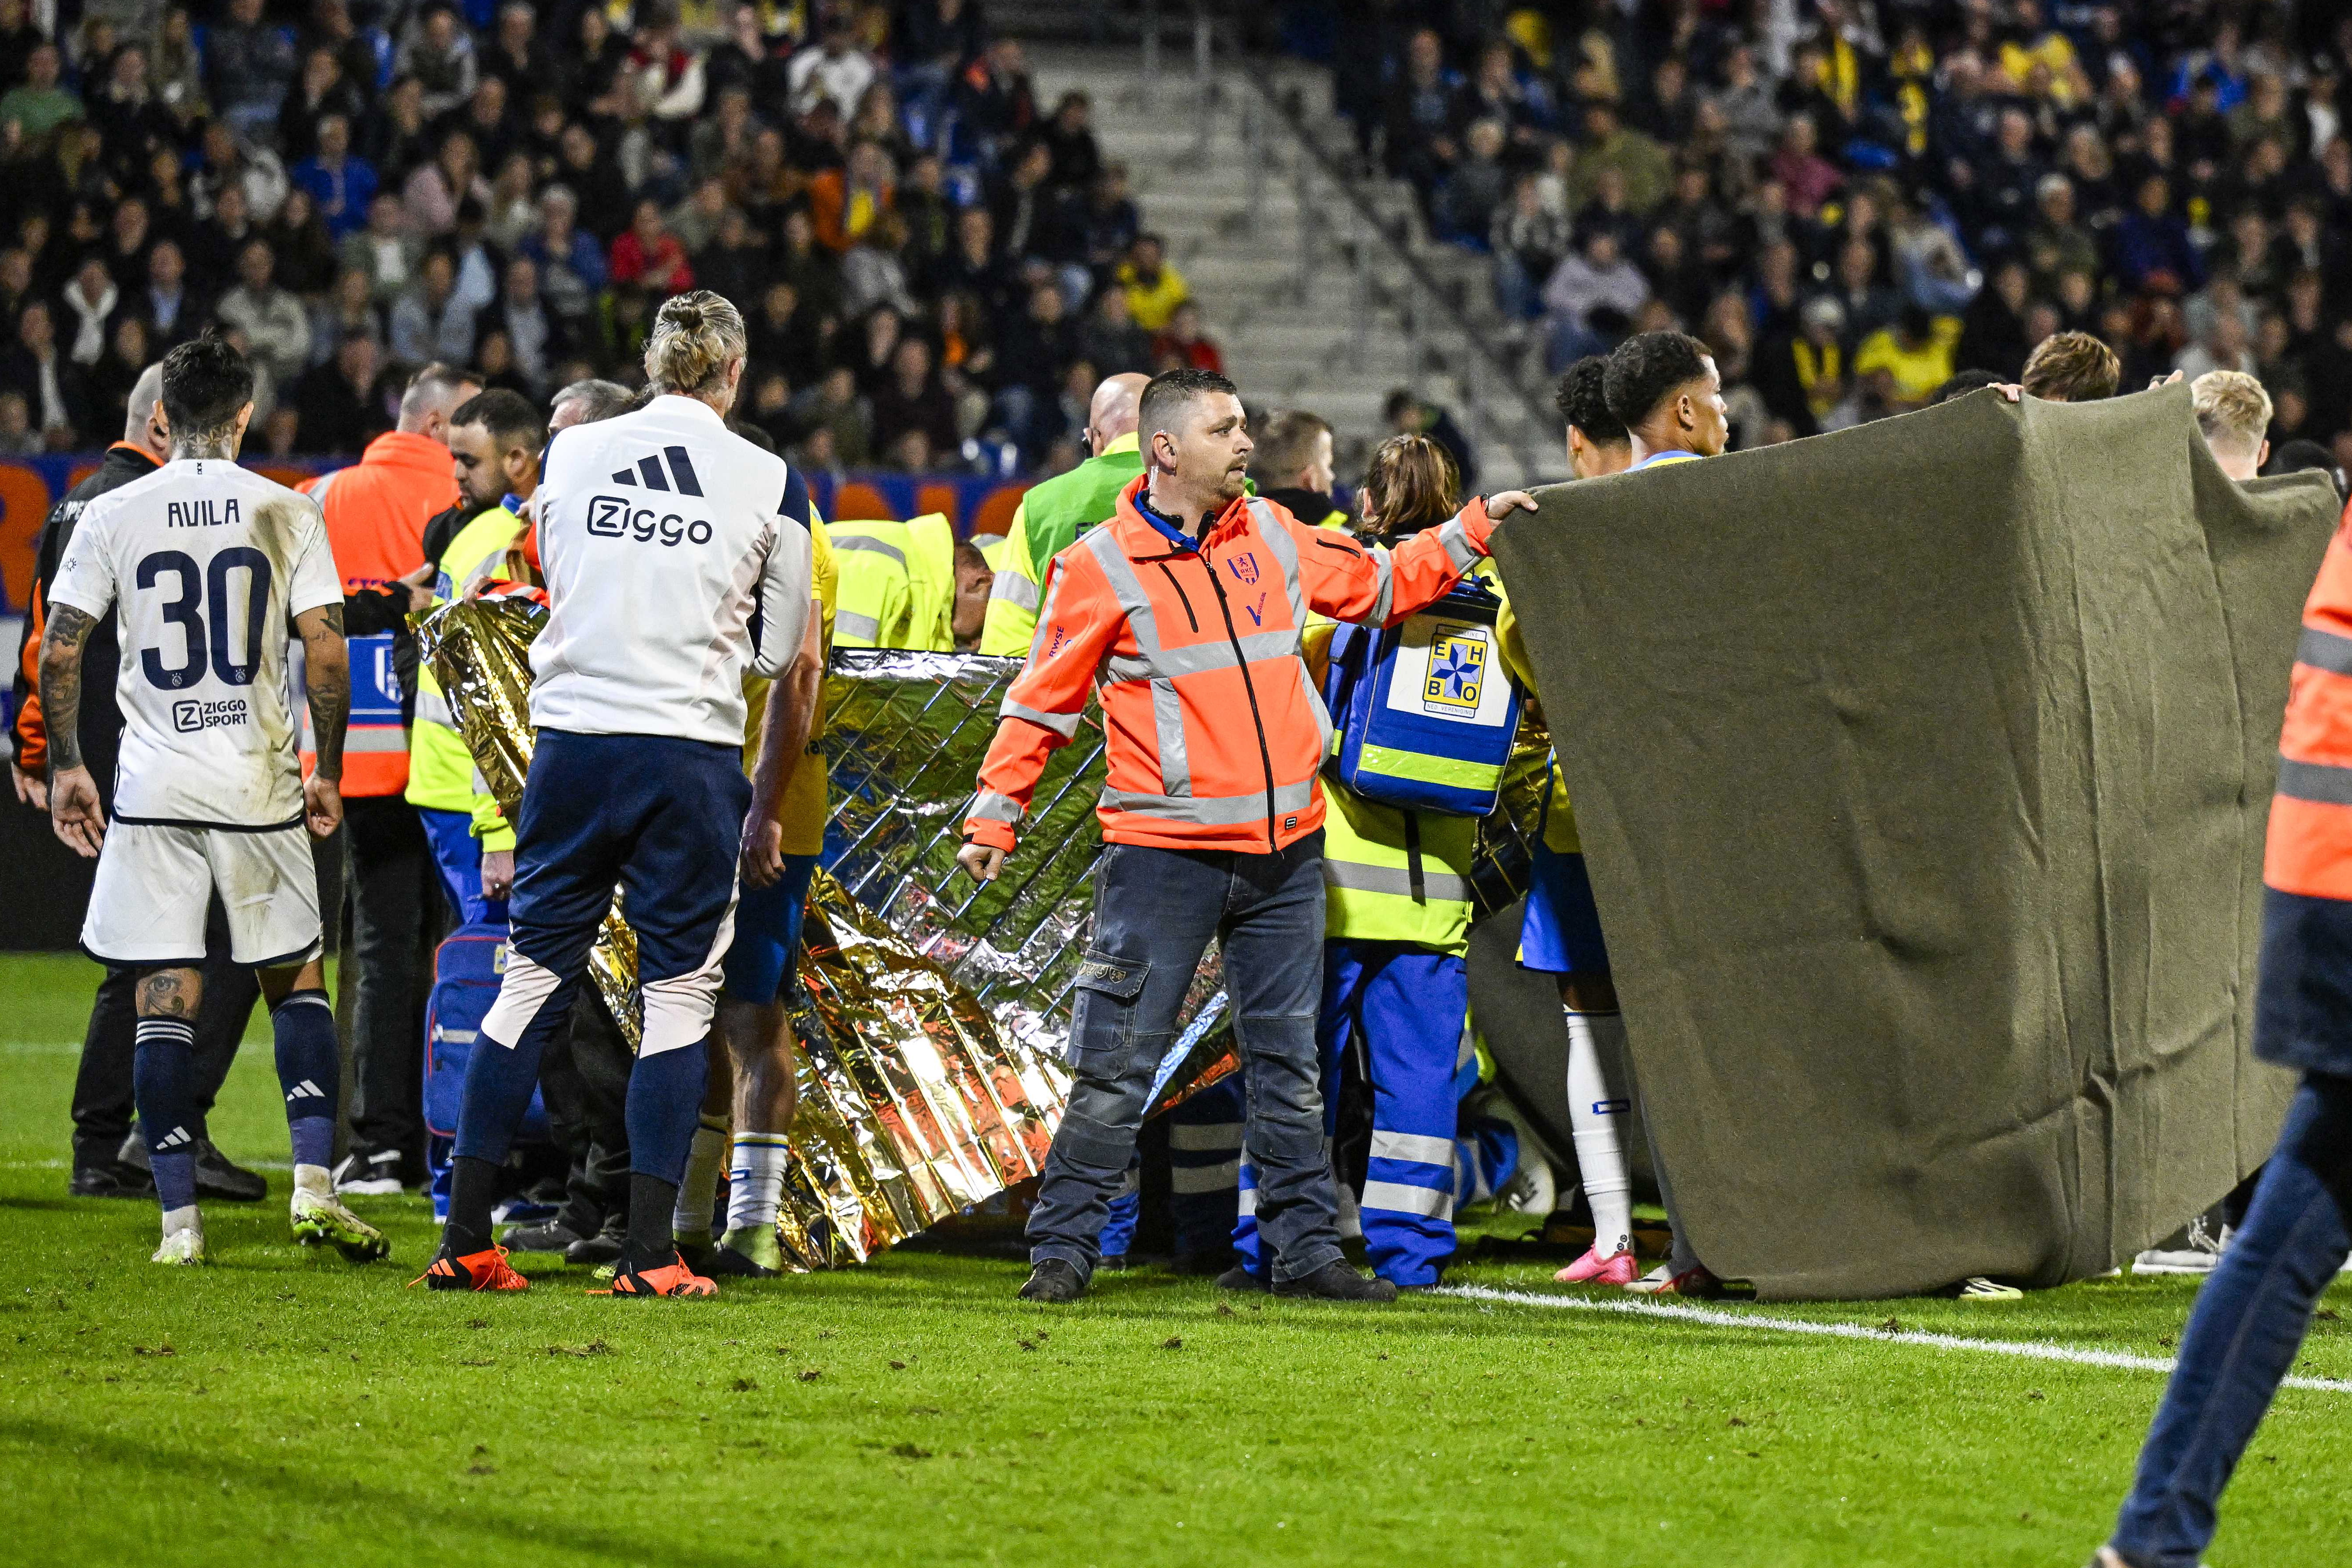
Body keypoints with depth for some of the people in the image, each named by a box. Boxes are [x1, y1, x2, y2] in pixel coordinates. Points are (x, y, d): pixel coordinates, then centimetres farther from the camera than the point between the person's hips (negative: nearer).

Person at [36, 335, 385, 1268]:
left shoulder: (111, 516, 1)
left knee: (165, 999, 2)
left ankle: (179, 1219, -1)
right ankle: (313, 1181, -1)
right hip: (258, 787, 0)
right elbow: (326, 651, -4)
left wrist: (66, 766, 8)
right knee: (296, 981, 13)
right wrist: (326, 771, 6)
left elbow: (60, 648, -1)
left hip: (153, 790, 0)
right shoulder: (285, 515, -1)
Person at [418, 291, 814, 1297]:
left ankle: (464, 1241, 9)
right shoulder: (767, 481, -1)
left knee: (534, 979, 9)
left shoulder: (572, 453, 4)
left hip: (573, 741, 2)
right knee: (679, 993, 4)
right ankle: (649, 1254, -1)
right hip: (691, 753, -2)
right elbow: (779, 648, 6)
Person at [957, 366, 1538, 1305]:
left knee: (1288, 1064, 10)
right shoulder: (1102, 567, -5)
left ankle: (1304, 1250, 16)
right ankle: (1062, 1251, 2)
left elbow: (1381, 585, 23)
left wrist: (1474, 530, 16)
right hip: (1164, 854, -5)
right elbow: (1043, 701, 1)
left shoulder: (1272, 537, 9)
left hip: (1284, 852, 5)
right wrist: (995, 815, -2)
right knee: (1115, 1067, -4)